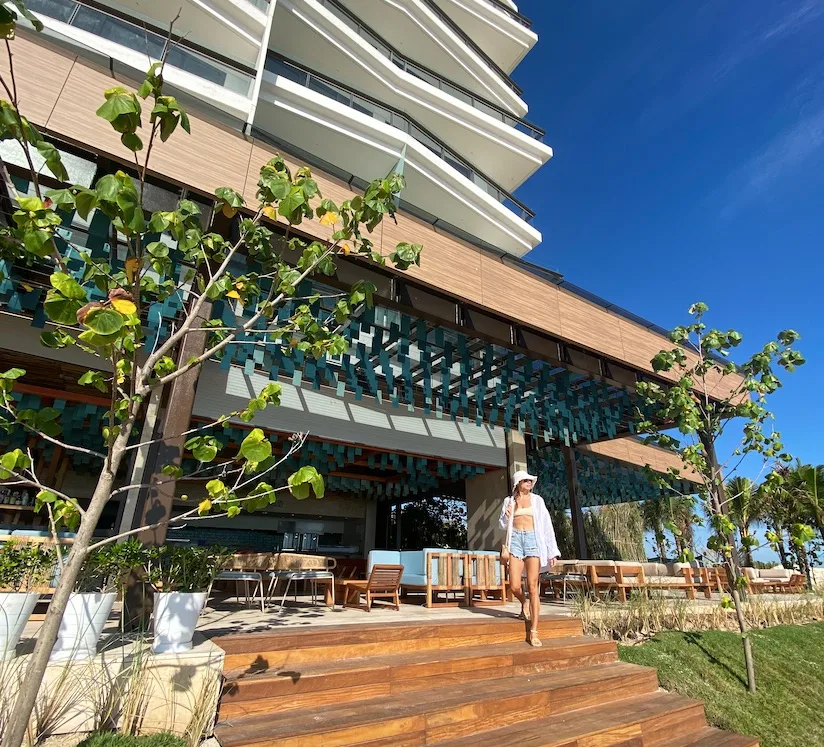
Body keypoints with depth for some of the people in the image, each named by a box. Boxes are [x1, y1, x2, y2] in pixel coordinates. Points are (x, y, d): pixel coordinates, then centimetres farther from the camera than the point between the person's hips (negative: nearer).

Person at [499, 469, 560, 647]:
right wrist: (507, 516, -8)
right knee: (514, 586, -7)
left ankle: (534, 632, -1)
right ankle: (524, 604, 29)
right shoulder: (509, 500, 10)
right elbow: (503, 525, 16)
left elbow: (547, 525, 6)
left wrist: (552, 551, 0)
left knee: (532, 586, -7)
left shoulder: (537, 500, 9)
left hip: (533, 539, -1)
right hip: (516, 539, 1)